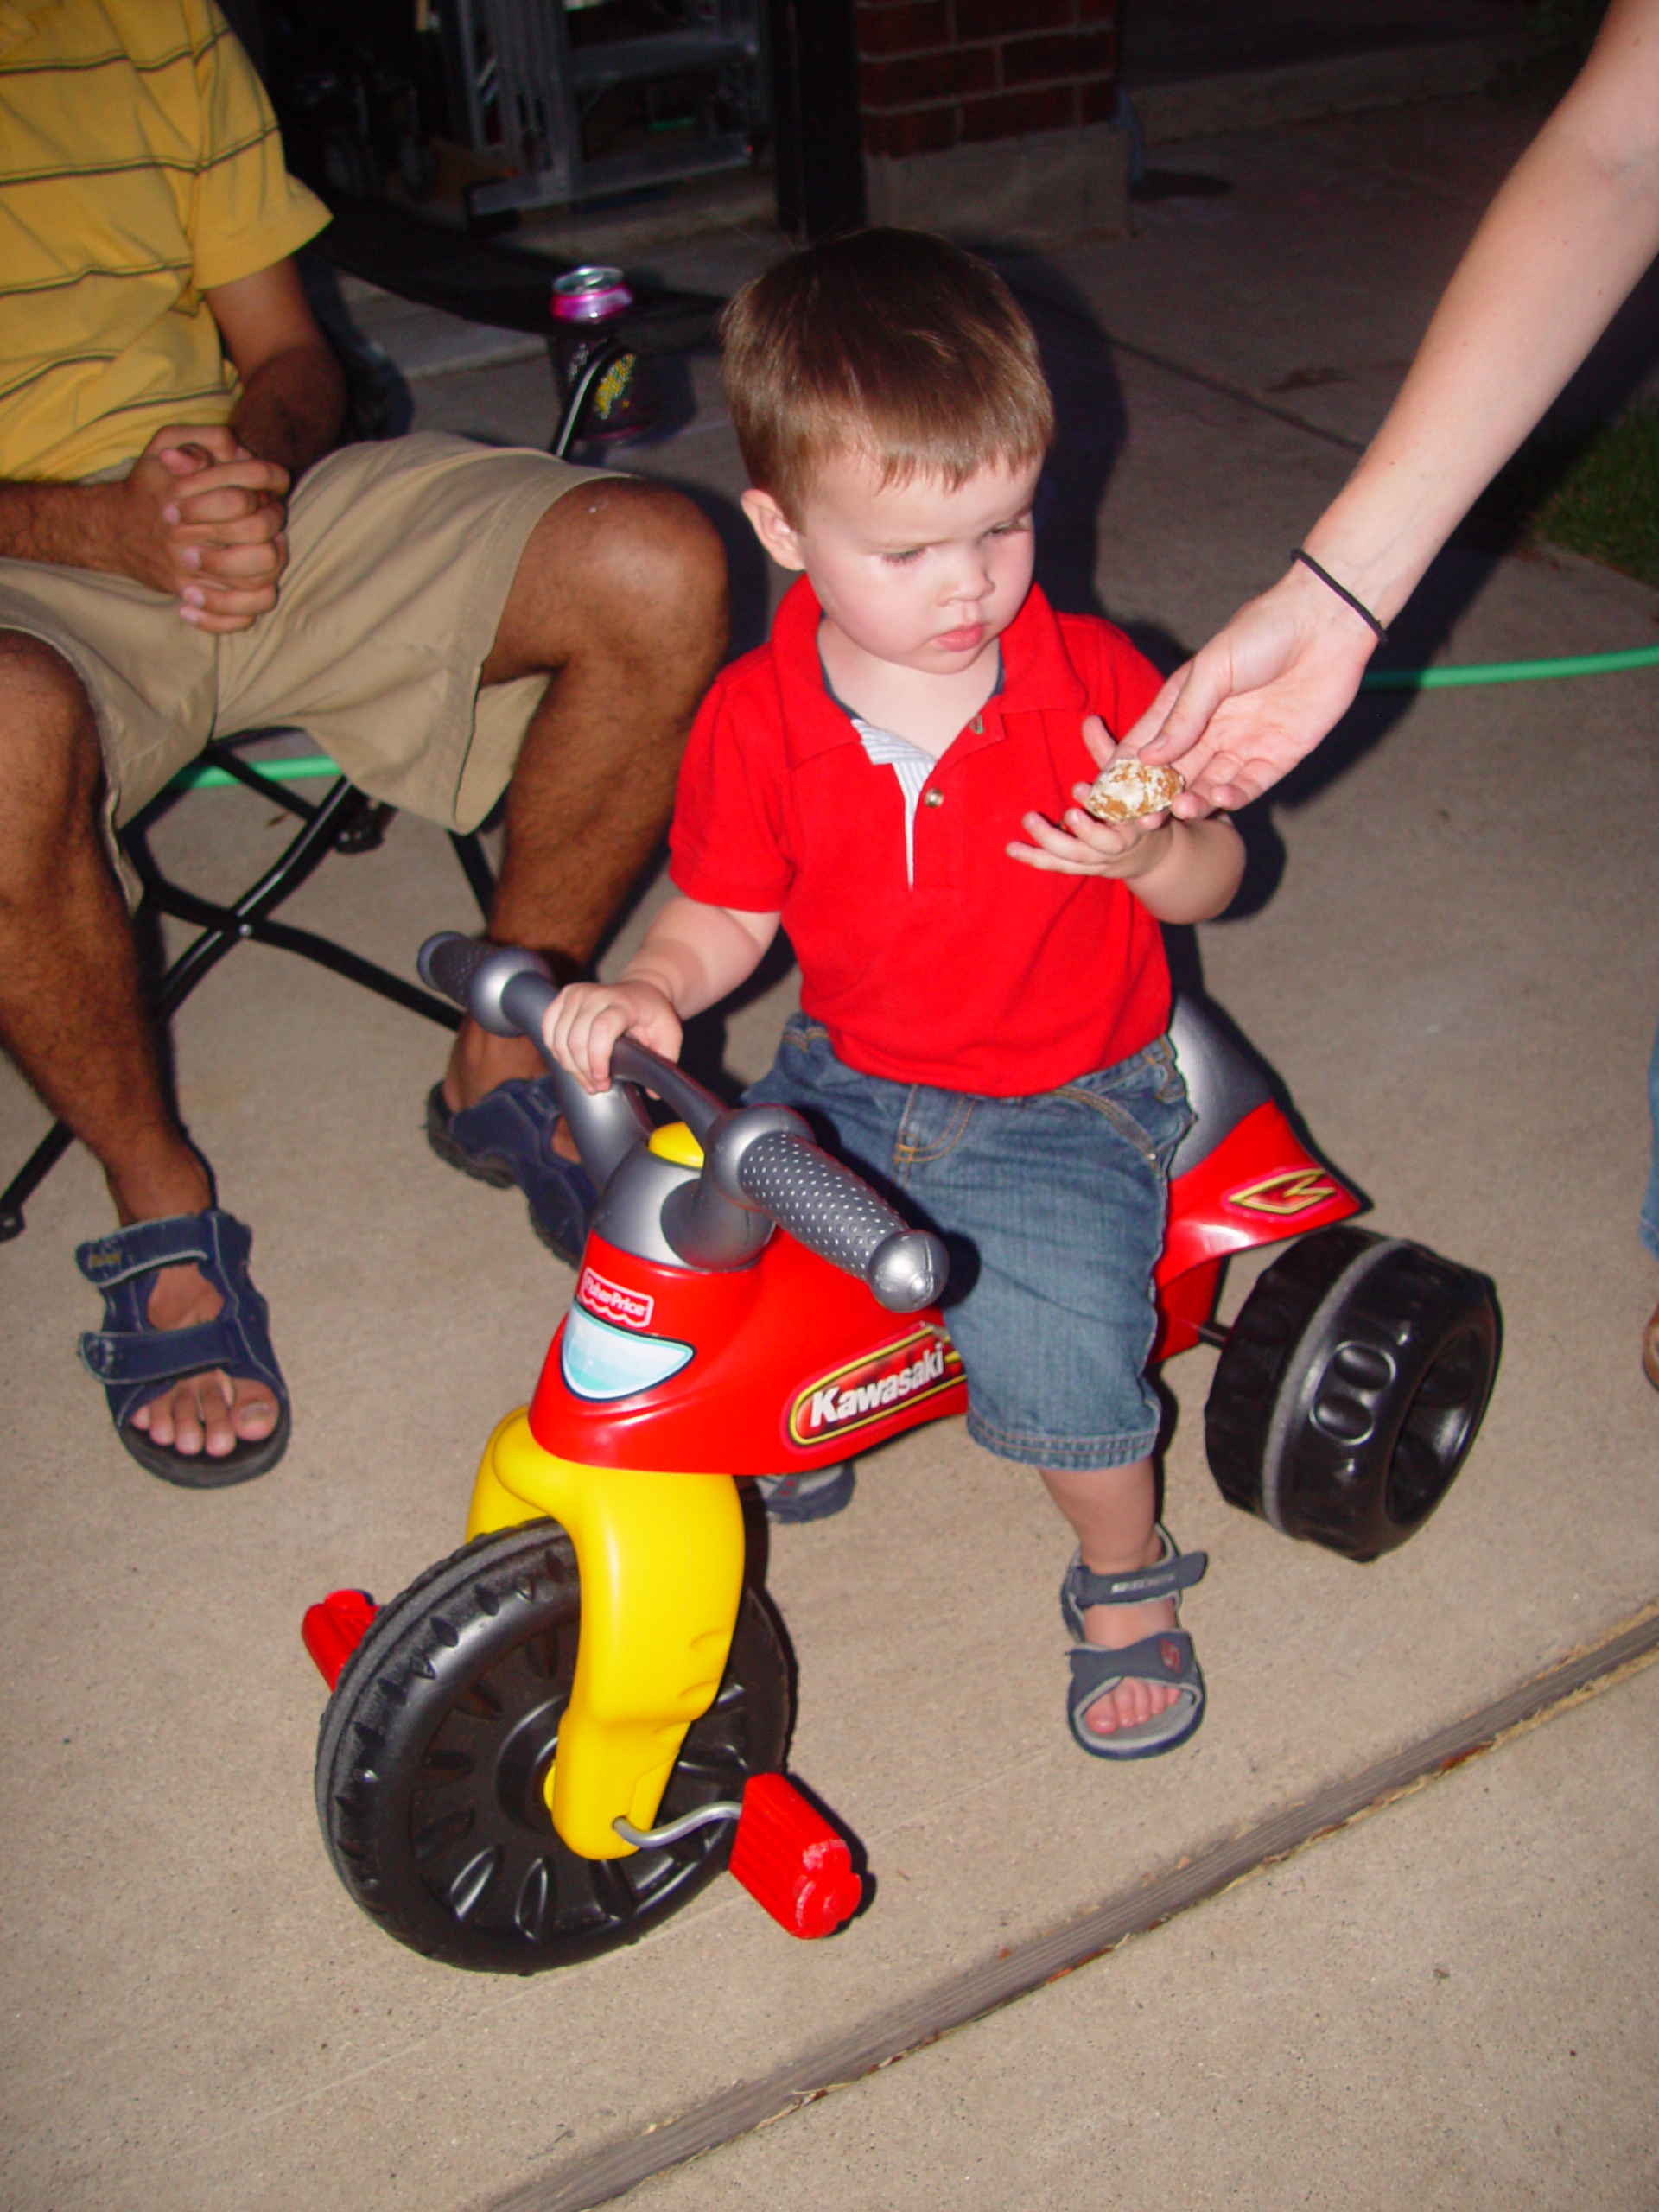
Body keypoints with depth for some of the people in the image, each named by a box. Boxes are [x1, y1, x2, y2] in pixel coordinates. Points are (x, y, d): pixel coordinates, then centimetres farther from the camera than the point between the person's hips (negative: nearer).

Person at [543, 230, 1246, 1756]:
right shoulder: (757, 721, -7)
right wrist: (646, 993, -19)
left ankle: (1127, 1575, 13)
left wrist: (1150, 853, -26)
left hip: (1063, 1109, -3)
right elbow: (725, 915, 2)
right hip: (845, 1085, 3)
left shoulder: (1089, 676, -10)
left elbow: (1213, 880, -2)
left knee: (1057, 1358, -22)